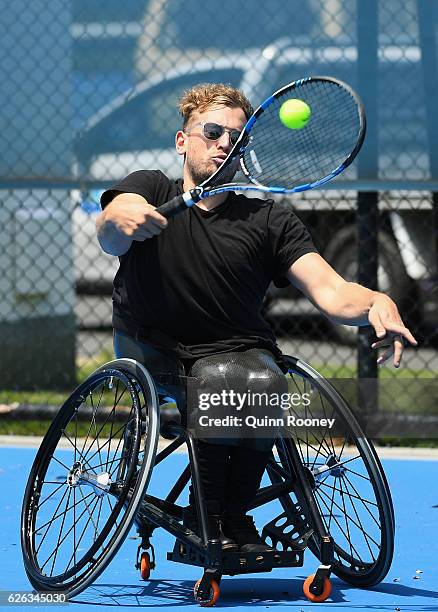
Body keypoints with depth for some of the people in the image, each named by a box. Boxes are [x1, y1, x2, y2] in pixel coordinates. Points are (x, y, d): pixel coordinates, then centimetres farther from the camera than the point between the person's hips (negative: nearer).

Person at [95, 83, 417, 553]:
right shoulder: (149, 192, 2)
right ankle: (206, 515, -15)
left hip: (239, 351, 2)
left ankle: (235, 515, -11)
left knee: (264, 382, -33)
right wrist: (119, 219, -45)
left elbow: (329, 290, -7)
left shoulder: (269, 222, 4)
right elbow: (109, 239, -20)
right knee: (222, 380, -34)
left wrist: (375, 303, -30)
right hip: (154, 353, -2)